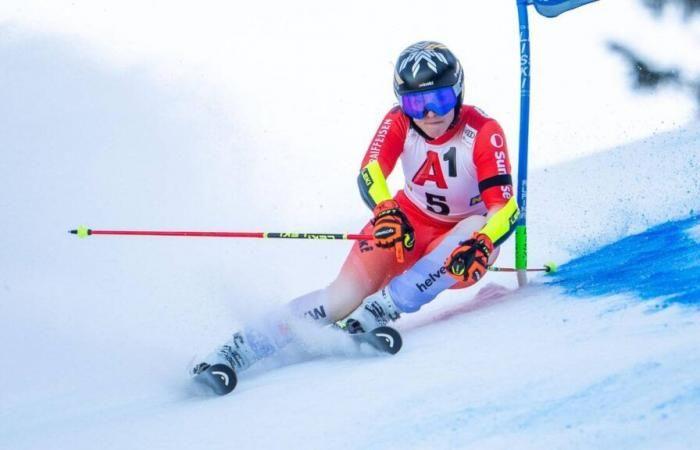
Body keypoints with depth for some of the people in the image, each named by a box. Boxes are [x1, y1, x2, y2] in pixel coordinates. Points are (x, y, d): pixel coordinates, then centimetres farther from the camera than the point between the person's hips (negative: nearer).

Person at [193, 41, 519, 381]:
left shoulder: (483, 132, -21)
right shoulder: (399, 123, -13)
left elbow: (506, 208, -29)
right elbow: (370, 174, -27)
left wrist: (481, 244, -50)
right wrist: (386, 211, -49)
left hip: (461, 241, -1)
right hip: (411, 225, 1)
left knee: (476, 228, -37)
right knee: (346, 294, -24)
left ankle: (382, 309, -41)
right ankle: (235, 352, -26)